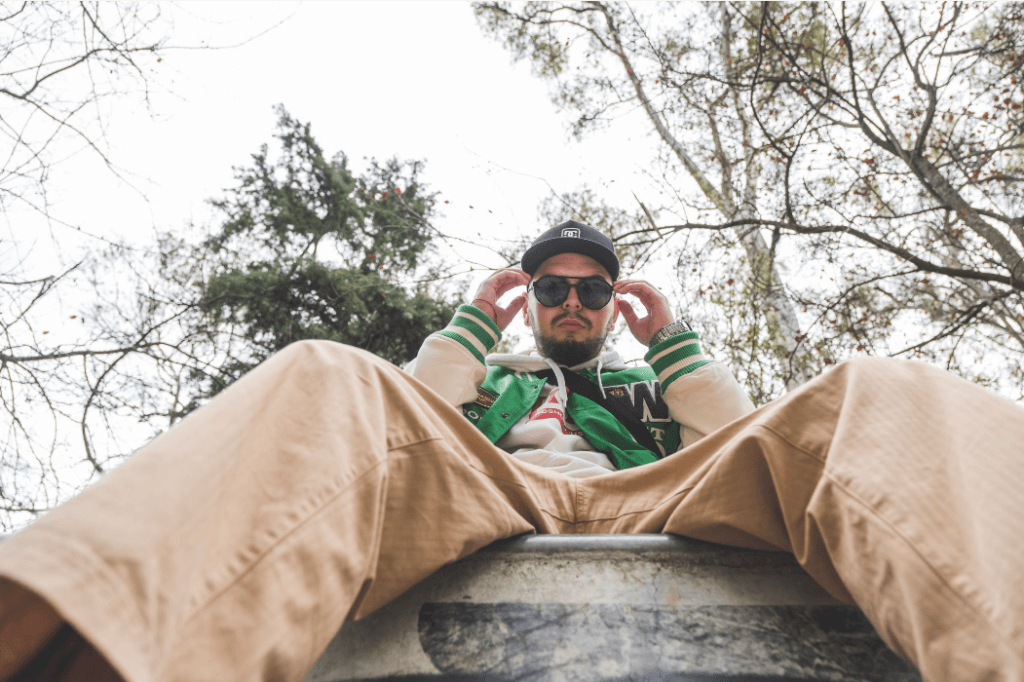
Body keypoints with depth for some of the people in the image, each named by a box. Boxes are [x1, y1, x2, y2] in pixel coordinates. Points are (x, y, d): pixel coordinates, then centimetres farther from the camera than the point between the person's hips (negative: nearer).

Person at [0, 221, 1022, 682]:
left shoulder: (646, 390, 39)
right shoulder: (484, 378, 37)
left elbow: (742, 446, 23)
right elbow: (410, 419, 17)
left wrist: (675, 342, 25)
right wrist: (473, 323, 23)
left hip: (645, 505, 2)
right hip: (489, 494, 0)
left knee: (875, 397, -18)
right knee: (327, 381, -27)